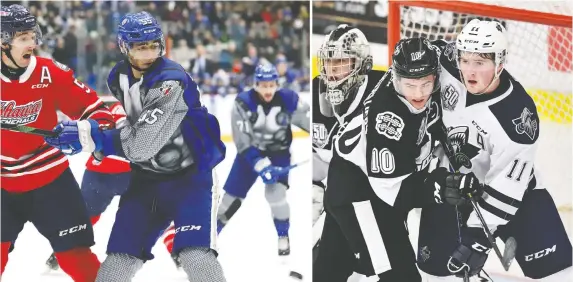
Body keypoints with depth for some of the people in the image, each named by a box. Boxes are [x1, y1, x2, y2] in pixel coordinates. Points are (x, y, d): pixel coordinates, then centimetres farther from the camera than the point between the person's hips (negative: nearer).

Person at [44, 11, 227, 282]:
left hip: (190, 173, -6)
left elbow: (143, 143, -31)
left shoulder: (172, 80, -26)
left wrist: (90, 136, -32)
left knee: (196, 255, -21)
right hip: (146, 175, 6)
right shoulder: (118, 77, -2)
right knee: (119, 255, 5)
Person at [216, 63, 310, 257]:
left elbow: (308, 119, -8)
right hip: (249, 151, 0)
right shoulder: (243, 103, -24)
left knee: (275, 192, -21)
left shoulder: (288, 99, -20)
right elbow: (242, 141, -24)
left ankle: (283, 237, 0)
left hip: (278, 152, 0)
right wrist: (261, 165, -32)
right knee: (232, 195, 4)